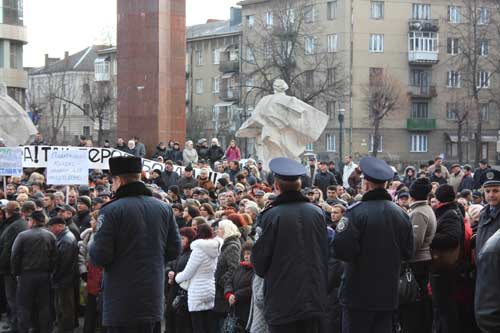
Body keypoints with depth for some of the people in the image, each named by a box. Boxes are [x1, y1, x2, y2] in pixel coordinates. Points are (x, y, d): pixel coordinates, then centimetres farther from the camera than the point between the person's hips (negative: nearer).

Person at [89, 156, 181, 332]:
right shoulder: (164, 209, 5)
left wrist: (91, 246, 7)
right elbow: (174, 250, 8)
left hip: (121, 304, -5)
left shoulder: (111, 211, -13)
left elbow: (100, 256, -15)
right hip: (153, 302, 6)